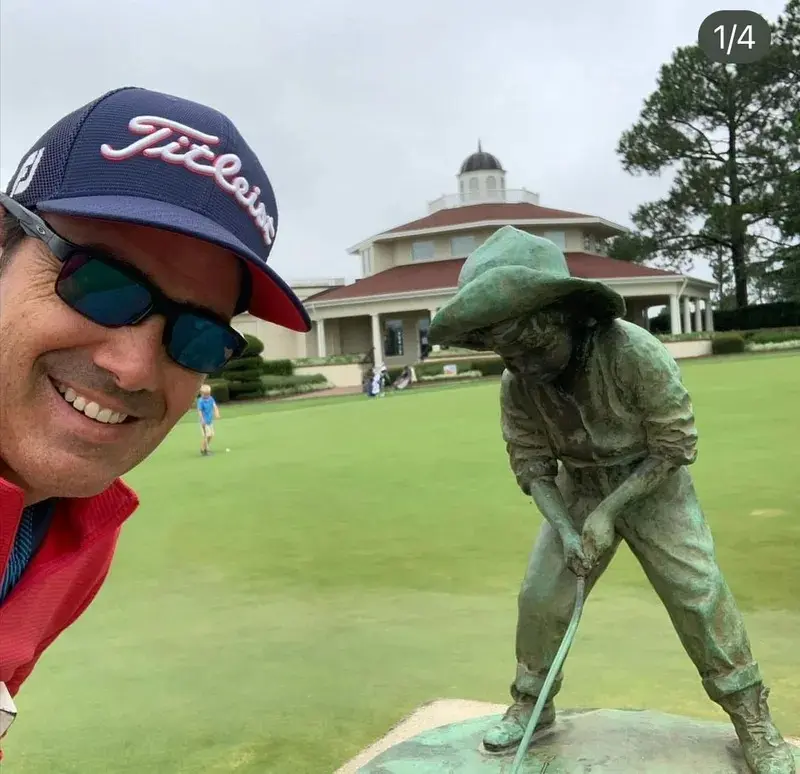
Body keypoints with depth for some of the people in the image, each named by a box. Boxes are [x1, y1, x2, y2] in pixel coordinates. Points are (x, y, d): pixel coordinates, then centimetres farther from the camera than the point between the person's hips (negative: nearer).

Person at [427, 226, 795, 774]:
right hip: (578, 490, 3)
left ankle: (755, 722, 14)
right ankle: (530, 704, 22)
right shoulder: (517, 384, -20)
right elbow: (531, 465, -9)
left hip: (653, 486, -3)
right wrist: (565, 529, -25)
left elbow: (674, 447, -22)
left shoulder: (636, 352, -32)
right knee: (540, 596, 0)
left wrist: (609, 512, -25)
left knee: (701, 597, -6)